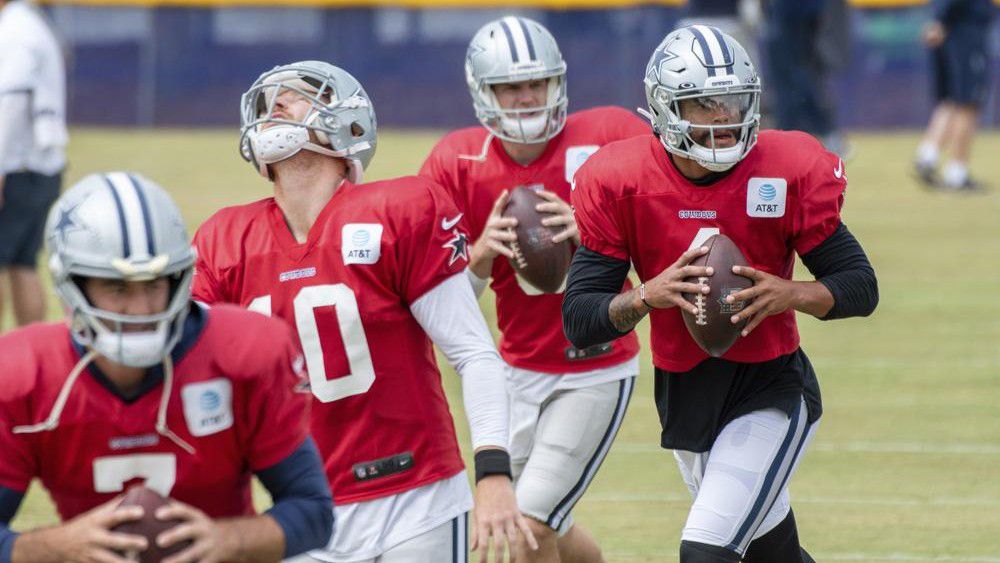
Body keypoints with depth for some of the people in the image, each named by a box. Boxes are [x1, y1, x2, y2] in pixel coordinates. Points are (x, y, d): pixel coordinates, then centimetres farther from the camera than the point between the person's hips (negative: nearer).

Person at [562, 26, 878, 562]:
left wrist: (791, 295, -28)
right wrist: (648, 296, -30)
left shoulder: (789, 171, -14)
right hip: (682, 393, 3)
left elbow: (860, 286, -8)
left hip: (771, 390, -3)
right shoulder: (620, 182, -11)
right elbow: (578, 320, -11)